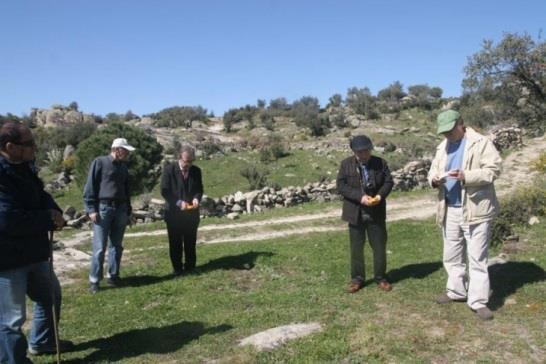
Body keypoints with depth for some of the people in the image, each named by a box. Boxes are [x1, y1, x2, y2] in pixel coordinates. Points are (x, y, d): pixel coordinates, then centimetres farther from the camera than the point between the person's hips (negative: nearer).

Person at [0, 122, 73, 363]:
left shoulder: (24, 168, 5)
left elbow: (40, 196, 13)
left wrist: (54, 212, -10)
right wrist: (49, 220, -19)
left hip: (32, 252, 10)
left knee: (50, 296, 26)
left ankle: (42, 342, 45)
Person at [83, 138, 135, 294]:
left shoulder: (123, 167, 14)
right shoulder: (99, 162, -4)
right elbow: (90, 187, -7)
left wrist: (128, 211, 19)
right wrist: (91, 209, -13)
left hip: (120, 209, 6)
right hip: (102, 208, -6)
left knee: (116, 246, 10)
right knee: (99, 247, -6)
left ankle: (113, 276, 20)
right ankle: (94, 281, 4)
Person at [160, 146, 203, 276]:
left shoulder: (196, 171, 2)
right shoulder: (169, 169, -9)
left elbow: (199, 189, 8)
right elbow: (164, 191, -11)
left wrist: (196, 198, -15)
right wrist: (178, 202, -22)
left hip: (191, 212, 3)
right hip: (174, 212, -3)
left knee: (190, 242, 10)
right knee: (175, 243, 6)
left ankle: (190, 267, 23)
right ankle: (177, 268, 18)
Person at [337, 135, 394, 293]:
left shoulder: (380, 163, 0)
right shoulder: (346, 164, -5)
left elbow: (388, 181, 3)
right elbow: (341, 186, -10)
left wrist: (380, 195, -17)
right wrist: (360, 196, -21)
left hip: (376, 213, 1)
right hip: (356, 213, -1)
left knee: (380, 247, 9)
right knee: (356, 248, 8)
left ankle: (380, 278, 25)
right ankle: (357, 279, 22)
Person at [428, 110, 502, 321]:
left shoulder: (480, 143, -7)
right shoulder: (442, 147, 13)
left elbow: (493, 169, -15)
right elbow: (433, 170, 16)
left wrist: (465, 176, -28)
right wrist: (434, 179, -9)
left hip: (475, 209, -7)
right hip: (450, 210, 7)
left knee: (477, 257, -2)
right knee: (451, 255, 15)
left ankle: (478, 301, 3)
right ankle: (456, 291, 31)